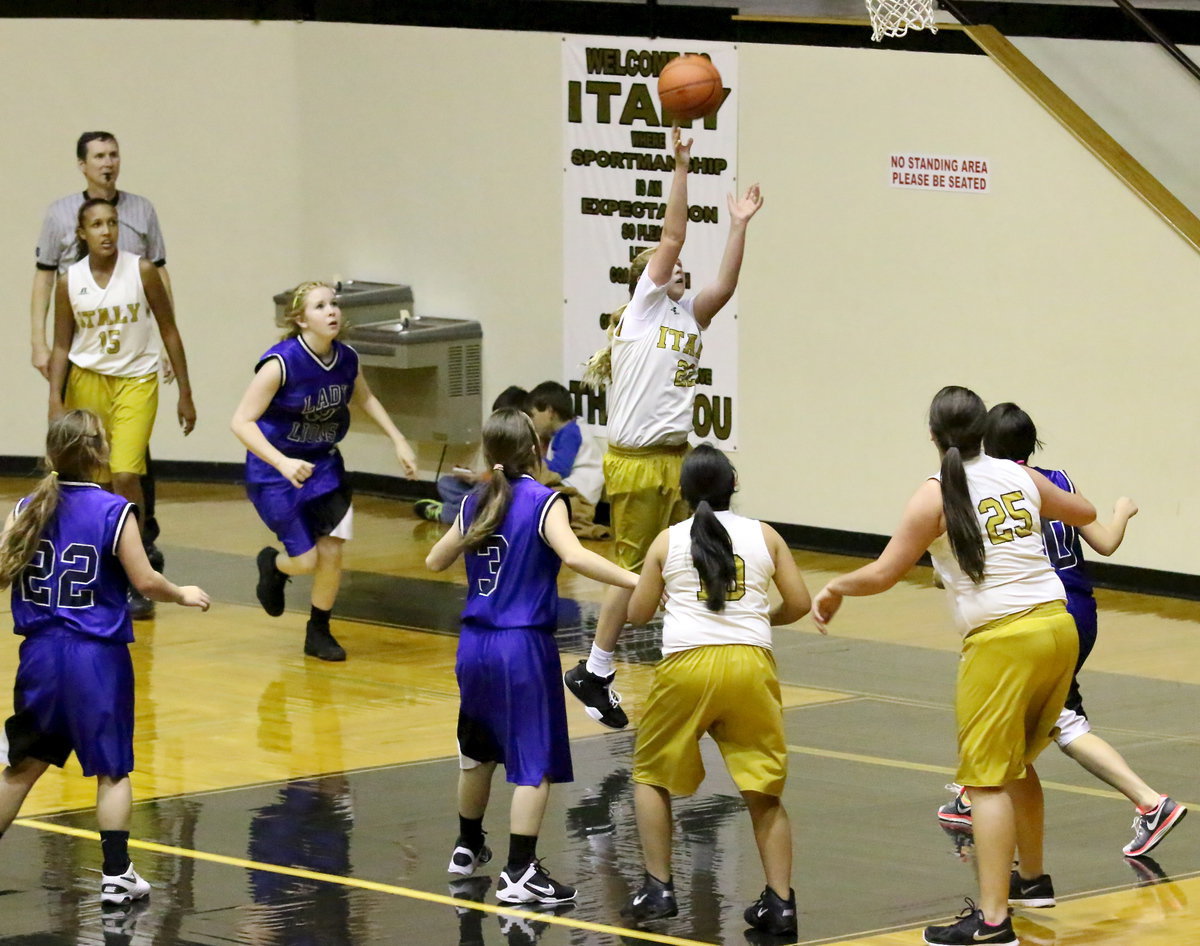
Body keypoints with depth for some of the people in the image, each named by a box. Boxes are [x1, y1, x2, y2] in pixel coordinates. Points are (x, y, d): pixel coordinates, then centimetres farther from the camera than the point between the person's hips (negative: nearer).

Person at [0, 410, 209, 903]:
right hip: (98, 657, -4)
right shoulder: (115, 512, -11)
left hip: (41, 654, 4)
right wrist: (183, 594, 7)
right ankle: (116, 874, 6)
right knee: (112, 770, 7)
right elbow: (145, 581, -11)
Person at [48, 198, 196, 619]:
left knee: (125, 474, -18)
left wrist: (185, 395, -1)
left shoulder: (142, 271, -8)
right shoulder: (69, 282, -3)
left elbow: (169, 333, -1)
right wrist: (56, 401, -7)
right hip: (87, 380, 3)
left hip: (136, 381, -3)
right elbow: (61, 346, 4)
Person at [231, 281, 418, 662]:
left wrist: (398, 441, 11)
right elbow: (241, 421, -24)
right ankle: (273, 564, 33)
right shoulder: (281, 363, -25)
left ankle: (319, 632, 19)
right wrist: (283, 463, -36)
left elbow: (364, 398, 16)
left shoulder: (347, 359, -7)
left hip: (324, 464, 5)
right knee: (306, 561, -5)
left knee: (331, 551, -5)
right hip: (275, 471, -5)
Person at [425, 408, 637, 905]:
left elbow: (436, 561, 19)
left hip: (475, 644, 6)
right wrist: (636, 581, -32)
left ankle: (468, 847, 38)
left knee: (477, 751, 24)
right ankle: (519, 873, -8)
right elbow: (573, 555, -27)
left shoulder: (476, 502, 7)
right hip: (524, 647, -6)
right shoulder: (543, 502, -10)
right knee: (535, 764, -3)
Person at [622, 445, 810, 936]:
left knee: (651, 776, 19)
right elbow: (799, 603, 8)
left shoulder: (668, 541, 8)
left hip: (687, 662, -1)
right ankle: (779, 902, 0)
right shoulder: (764, 536, 11)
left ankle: (658, 889, 12)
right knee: (764, 792, 8)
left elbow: (637, 614, 11)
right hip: (751, 661, 1)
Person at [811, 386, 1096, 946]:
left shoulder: (937, 495, -6)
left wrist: (835, 589, 13)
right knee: (1017, 764, 25)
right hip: (1058, 627, 6)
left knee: (988, 779, -6)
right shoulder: (1020, 477, 10)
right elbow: (1083, 513, 28)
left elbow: (883, 574, -5)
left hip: (1002, 642, -6)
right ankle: (1032, 879, 39)